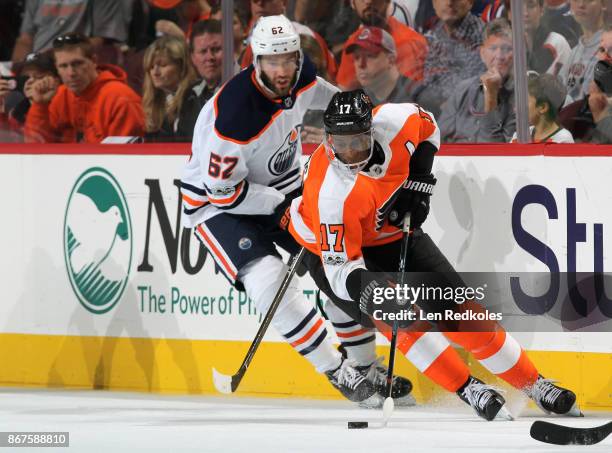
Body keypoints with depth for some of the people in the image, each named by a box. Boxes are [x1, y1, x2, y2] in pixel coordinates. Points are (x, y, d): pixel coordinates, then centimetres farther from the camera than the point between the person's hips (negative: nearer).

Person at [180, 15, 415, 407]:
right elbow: (223, 191, -27)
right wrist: (284, 206, -22)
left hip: (281, 189, 7)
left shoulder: (302, 76, -13)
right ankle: (338, 373, -17)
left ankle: (365, 366, 19)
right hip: (216, 202, -7)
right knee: (269, 281, -26)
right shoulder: (234, 114, -36)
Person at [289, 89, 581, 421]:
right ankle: (467, 389, -14)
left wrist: (418, 180, -9)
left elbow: (427, 127, 0)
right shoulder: (333, 194, -39)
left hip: (393, 232, 5)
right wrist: (364, 288, -57)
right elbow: (339, 266, -37)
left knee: (460, 311, 0)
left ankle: (534, 385, 11)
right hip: (335, 251, -4)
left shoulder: (395, 122, -26)